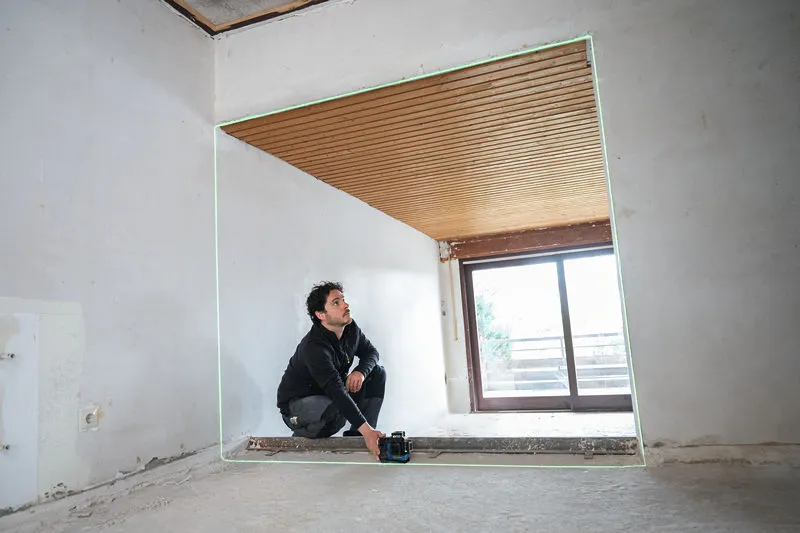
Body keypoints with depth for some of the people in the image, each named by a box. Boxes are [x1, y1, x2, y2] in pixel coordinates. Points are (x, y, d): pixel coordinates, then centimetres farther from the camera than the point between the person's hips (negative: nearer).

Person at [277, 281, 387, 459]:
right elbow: (336, 391, -40)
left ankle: (356, 436, -3)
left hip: (329, 394, 8)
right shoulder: (314, 346, -33)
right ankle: (301, 437, -6)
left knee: (377, 373, -6)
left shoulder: (351, 328, -8)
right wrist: (366, 430, -46)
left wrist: (361, 371, -20)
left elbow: (371, 352, 6)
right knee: (337, 411, -39)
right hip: (296, 404, -8)